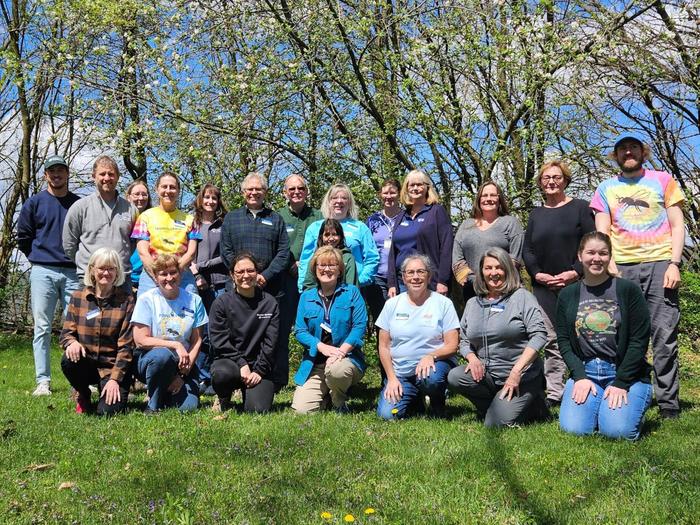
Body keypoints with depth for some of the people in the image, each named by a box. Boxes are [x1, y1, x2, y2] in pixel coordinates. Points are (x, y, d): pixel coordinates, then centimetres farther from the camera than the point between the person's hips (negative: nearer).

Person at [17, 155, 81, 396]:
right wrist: (38, 258, 8)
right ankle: (43, 381, 3)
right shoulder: (34, 203, 6)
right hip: (43, 273, -1)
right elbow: (23, 236, 10)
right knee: (42, 327, -1)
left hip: (73, 272, 1)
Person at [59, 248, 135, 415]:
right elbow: (66, 332, 2)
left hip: (112, 366, -2)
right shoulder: (78, 297, 3)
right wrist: (72, 342, -24)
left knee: (108, 410, -22)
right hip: (86, 363, 2)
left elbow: (126, 345, -7)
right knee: (69, 360, -31)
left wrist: (115, 379, -15)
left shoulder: (126, 300, -4)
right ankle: (83, 395, 2)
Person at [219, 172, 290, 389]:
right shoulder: (231, 218, 14)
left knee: (276, 336, -3)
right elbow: (226, 252, 5)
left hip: (272, 288, 0)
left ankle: (276, 383, 3)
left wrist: (266, 276, -9)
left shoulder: (275, 219, 15)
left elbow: (284, 253, 5)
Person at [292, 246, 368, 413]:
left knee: (336, 369, -39)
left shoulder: (352, 292, 4)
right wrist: (322, 347, -15)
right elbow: (300, 332, 3)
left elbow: (360, 326, -6)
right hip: (314, 364, 3)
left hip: (347, 358, -2)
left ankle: (339, 404, -4)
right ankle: (326, 396, 20)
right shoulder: (306, 297, 10)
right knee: (302, 409, -15)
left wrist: (341, 351, -20)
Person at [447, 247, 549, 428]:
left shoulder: (522, 297, -3)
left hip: (522, 377, -5)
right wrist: (472, 358, -8)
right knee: (454, 377, -24)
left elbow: (539, 335, -12)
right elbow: (464, 340, 16)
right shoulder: (472, 304, 13)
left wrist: (516, 371, -19)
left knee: (496, 423, -21)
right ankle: (497, 403, 0)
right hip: (486, 373, 5)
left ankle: (533, 403, 10)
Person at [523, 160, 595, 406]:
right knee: (551, 340, 2)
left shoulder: (579, 208, 4)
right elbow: (527, 250, 13)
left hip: (575, 284, -4)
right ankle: (554, 392, 6)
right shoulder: (536, 214, 17)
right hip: (544, 286, 4)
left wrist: (576, 272, -14)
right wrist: (538, 274, -3)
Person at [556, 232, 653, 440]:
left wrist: (621, 383, -11)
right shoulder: (567, 295, 8)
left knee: (617, 430, -23)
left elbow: (639, 341, -5)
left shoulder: (627, 290, -2)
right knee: (573, 428, -18)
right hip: (584, 372, 2)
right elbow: (563, 341, 5)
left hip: (626, 373, -2)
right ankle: (596, 403, 14)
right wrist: (580, 376, -9)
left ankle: (633, 406, 11)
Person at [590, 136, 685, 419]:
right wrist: (611, 268, -4)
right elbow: (602, 233, 9)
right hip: (623, 268, 1)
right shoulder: (606, 189, 15)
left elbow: (677, 225, 8)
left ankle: (668, 402, 0)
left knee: (665, 337, -5)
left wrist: (674, 264, -4)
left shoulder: (662, 180, 12)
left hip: (660, 264, -1)